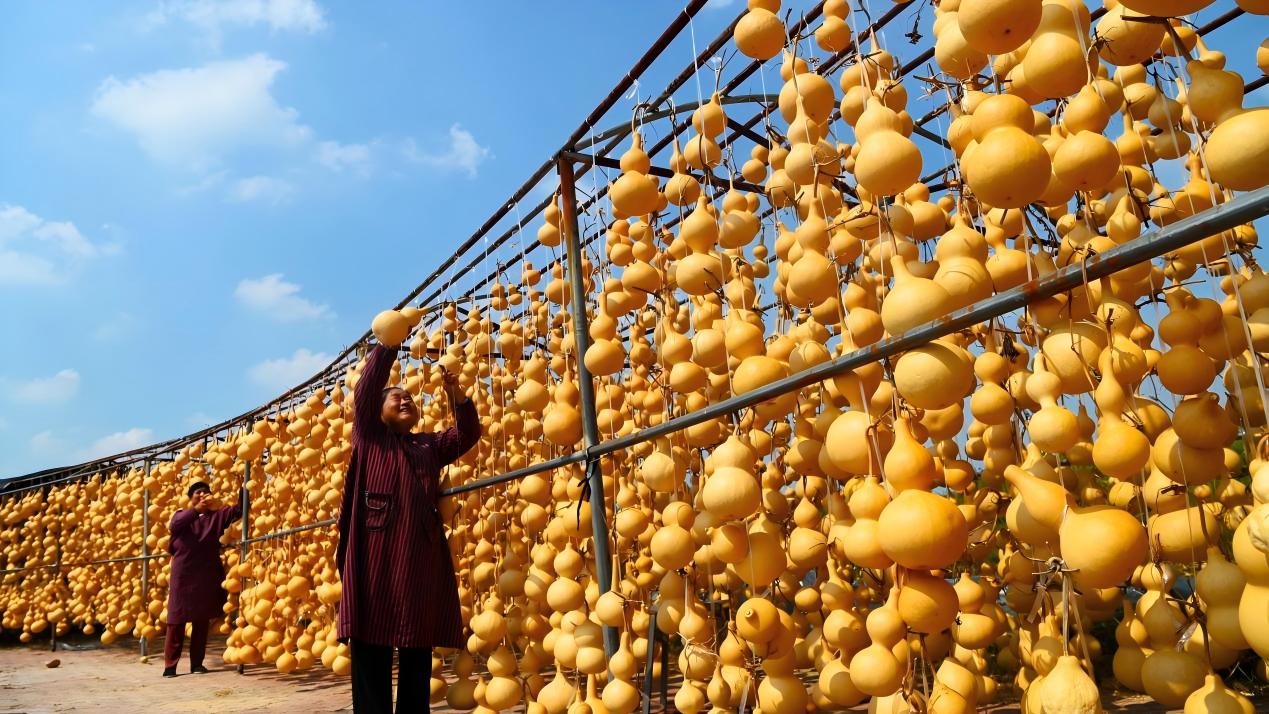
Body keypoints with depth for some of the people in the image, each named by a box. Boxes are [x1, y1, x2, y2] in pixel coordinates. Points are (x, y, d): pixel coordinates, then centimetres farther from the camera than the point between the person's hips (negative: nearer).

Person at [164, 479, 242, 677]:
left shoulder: (216, 516, 7)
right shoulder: (182, 515, 6)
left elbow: (237, 510, -8)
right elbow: (173, 525, -17)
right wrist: (197, 509, -31)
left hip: (207, 577, 1)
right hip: (183, 575, -1)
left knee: (202, 621, 7)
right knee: (176, 620, 1)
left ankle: (197, 663, 15)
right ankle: (170, 665, 9)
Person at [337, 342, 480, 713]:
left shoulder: (430, 444, 21)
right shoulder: (369, 436, 12)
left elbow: (467, 435, 7)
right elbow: (365, 390, 0)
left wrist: (455, 393, -6)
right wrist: (387, 345, -5)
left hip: (421, 560, 3)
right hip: (376, 555, -3)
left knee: (417, 654, 6)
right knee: (371, 653, -2)